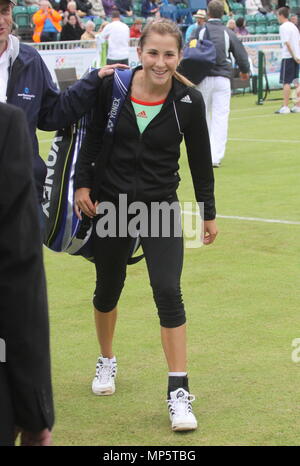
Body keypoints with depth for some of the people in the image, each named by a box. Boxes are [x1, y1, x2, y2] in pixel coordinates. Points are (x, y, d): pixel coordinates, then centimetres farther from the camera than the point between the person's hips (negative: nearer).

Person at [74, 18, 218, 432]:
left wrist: (209, 213, 6)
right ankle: (107, 361, 42)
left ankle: (179, 392, -7)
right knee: (108, 289, 15)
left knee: (168, 292, -13)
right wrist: (82, 183, -2)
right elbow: (92, 137, 4)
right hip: (109, 204, 1)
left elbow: (200, 160, 0)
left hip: (161, 207, -1)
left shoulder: (189, 101, -12)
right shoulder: (112, 87, -12)